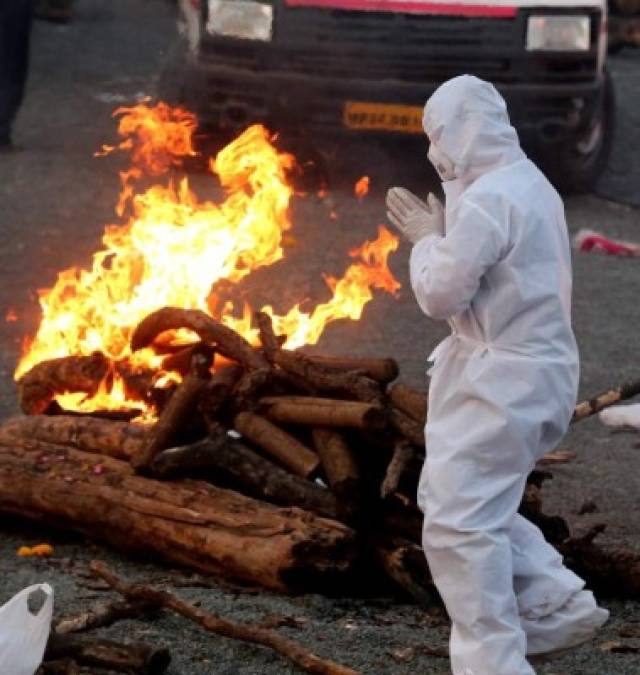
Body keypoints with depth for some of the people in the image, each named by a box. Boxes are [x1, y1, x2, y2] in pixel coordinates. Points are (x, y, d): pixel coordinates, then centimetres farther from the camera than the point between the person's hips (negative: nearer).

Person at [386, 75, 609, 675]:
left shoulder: (487, 200, -20)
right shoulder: (529, 185, 13)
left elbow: (440, 293, -17)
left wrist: (426, 237, -3)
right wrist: (440, 232, 8)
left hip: (503, 381, -11)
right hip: (533, 370, 11)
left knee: (458, 521, -9)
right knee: (475, 506, 20)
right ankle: (557, 602, 17)